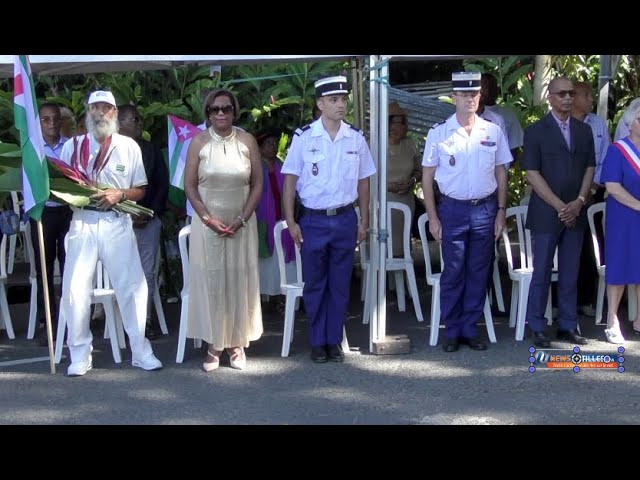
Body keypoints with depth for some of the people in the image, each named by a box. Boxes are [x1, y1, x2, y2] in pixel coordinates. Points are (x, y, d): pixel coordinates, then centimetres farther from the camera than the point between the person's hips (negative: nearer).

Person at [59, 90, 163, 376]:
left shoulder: (129, 147, 8)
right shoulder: (72, 146, 10)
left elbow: (140, 190, 8)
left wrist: (120, 194, -11)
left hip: (117, 224, 0)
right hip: (82, 222, 1)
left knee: (131, 286, -2)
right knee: (75, 290, -3)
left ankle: (140, 352, 10)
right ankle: (80, 355, 9)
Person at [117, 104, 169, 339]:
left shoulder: (152, 150, 11)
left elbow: (162, 184, 10)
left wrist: (150, 213, -2)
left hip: (149, 220, 3)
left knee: (147, 272, 4)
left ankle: (145, 319, 11)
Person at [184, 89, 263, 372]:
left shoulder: (247, 141, 1)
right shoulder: (199, 142, -1)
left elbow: (258, 184, 2)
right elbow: (189, 185, -1)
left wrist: (242, 219, -7)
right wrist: (208, 219, -9)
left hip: (241, 223, 1)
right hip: (208, 222, -1)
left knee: (240, 280, 4)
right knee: (209, 280, 1)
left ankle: (237, 343, 16)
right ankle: (214, 344, 11)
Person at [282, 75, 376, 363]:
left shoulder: (356, 138, 2)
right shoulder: (303, 137, -5)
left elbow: (363, 182, 8)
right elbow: (290, 180, -3)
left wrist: (364, 222, 7)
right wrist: (291, 222, -6)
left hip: (345, 220, 2)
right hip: (313, 220, -2)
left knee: (340, 285, 9)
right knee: (315, 285, 8)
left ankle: (334, 340, 21)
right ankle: (317, 342, 20)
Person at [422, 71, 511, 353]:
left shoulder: (493, 132, 3)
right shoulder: (439, 133, -3)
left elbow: (501, 173, 9)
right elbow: (427, 177, 0)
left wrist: (501, 211, 4)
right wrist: (433, 218, -4)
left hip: (485, 209, 2)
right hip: (453, 209, -2)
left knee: (479, 273, 7)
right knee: (453, 273, 3)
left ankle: (470, 329, 18)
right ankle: (452, 332, 14)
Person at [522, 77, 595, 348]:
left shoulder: (584, 130, 12)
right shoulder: (536, 131, -2)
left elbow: (589, 168, 11)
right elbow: (532, 174, -7)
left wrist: (579, 202, -5)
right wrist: (560, 206, -12)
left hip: (575, 213, 4)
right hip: (546, 213, -4)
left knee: (570, 274, 8)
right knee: (541, 273, 0)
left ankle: (568, 326, 16)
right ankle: (537, 329, 9)